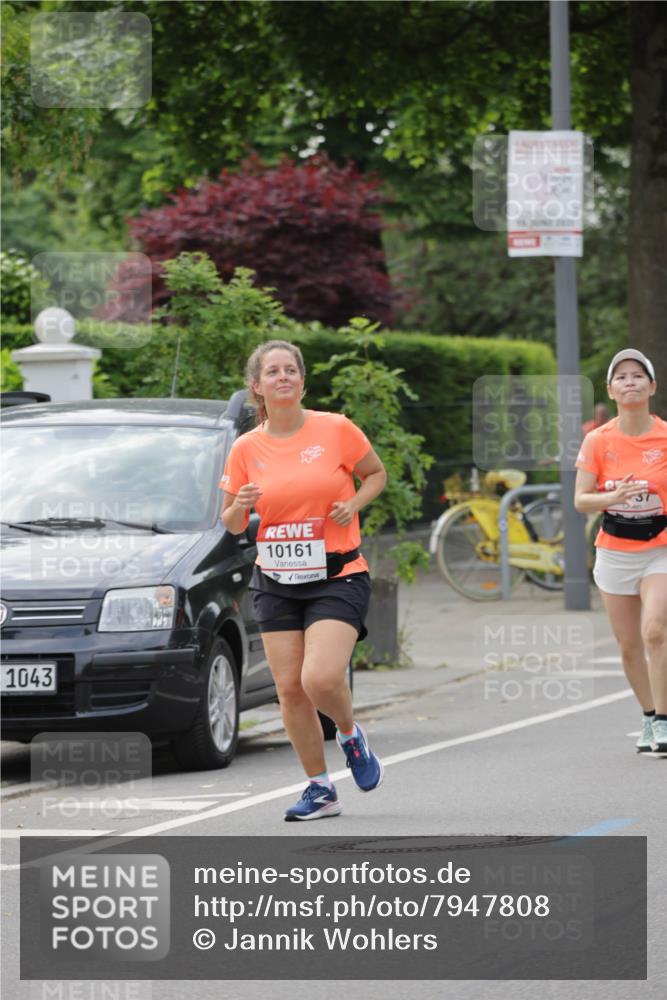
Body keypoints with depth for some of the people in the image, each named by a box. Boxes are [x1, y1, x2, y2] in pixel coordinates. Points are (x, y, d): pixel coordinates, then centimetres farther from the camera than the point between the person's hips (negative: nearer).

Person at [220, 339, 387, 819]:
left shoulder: (337, 429, -5)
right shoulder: (246, 449, 2)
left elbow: (376, 474, 11)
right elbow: (232, 524, 10)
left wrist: (353, 504, -8)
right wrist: (240, 507, -13)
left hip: (338, 577, -3)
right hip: (276, 583, 3)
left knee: (320, 678, -20)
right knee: (289, 688, 0)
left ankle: (351, 735, 13)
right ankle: (320, 789, 15)